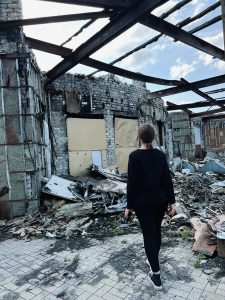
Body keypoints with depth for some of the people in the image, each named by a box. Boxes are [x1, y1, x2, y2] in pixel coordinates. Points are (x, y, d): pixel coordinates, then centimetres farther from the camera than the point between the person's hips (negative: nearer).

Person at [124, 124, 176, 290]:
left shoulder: (135, 156, -15)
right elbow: (168, 179, -3)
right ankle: (154, 260, 41)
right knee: (156, 230, 21)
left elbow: (132, 183, -15)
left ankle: (156, 274, 9)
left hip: (143, 201, -4)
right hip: (160, 199, 5)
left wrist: (129, 206, -7)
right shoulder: (160, 154, -2)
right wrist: (171, 202, 3)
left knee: (149, 234, 5)